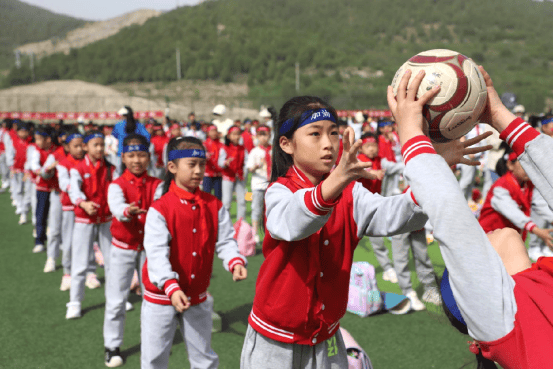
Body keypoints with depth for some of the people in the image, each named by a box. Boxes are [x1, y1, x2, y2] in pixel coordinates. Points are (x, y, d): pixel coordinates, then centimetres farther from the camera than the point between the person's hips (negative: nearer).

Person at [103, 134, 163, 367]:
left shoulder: (156, 184, -1)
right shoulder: (116, 185, -9)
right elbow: (117, 207, -29)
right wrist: (127, 211, -53)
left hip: (149, 247, 2)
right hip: (123, 248, -2)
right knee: (116, 300, 4)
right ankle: (112, 346, 20)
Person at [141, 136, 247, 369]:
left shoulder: (214, 206, -3)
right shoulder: (159, 209, -16)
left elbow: (225, 240, -4)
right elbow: (156, 252, -23)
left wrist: (235, 261, -25)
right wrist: (171, 287, -35)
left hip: (198, 296, 3)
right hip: (161, 296, -3)